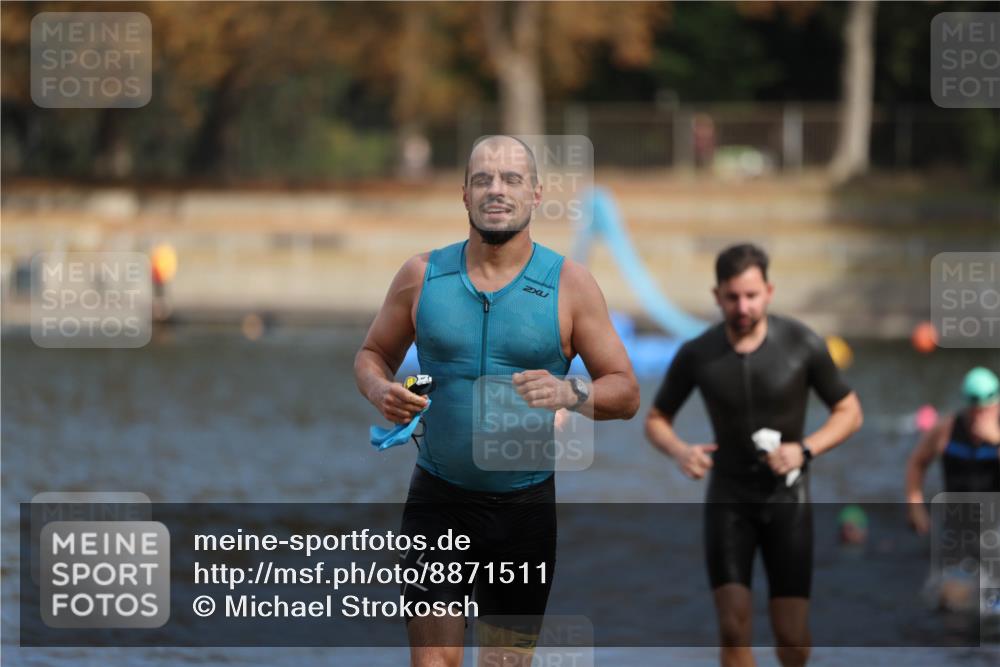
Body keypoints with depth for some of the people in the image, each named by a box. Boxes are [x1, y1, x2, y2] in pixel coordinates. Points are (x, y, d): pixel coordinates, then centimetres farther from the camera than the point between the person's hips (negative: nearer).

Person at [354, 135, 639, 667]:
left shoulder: (569, 284, -2)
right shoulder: (422, 275, 2)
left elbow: (625, 392, -1)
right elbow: (372, 354, 14)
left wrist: (571, 393, -23)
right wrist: (380, 390, -10)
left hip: (526, 503, 0)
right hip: (439, 500, 0)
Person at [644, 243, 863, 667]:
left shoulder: (802, 344, -10)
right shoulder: (696, 355, -7)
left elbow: (849, 412, 0)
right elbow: (656, 420, 6)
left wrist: (804, 450, -17)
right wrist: (679, 452, -16)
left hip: (786, 499, -1)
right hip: (729, 500, 1)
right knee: (733, 629, -13)